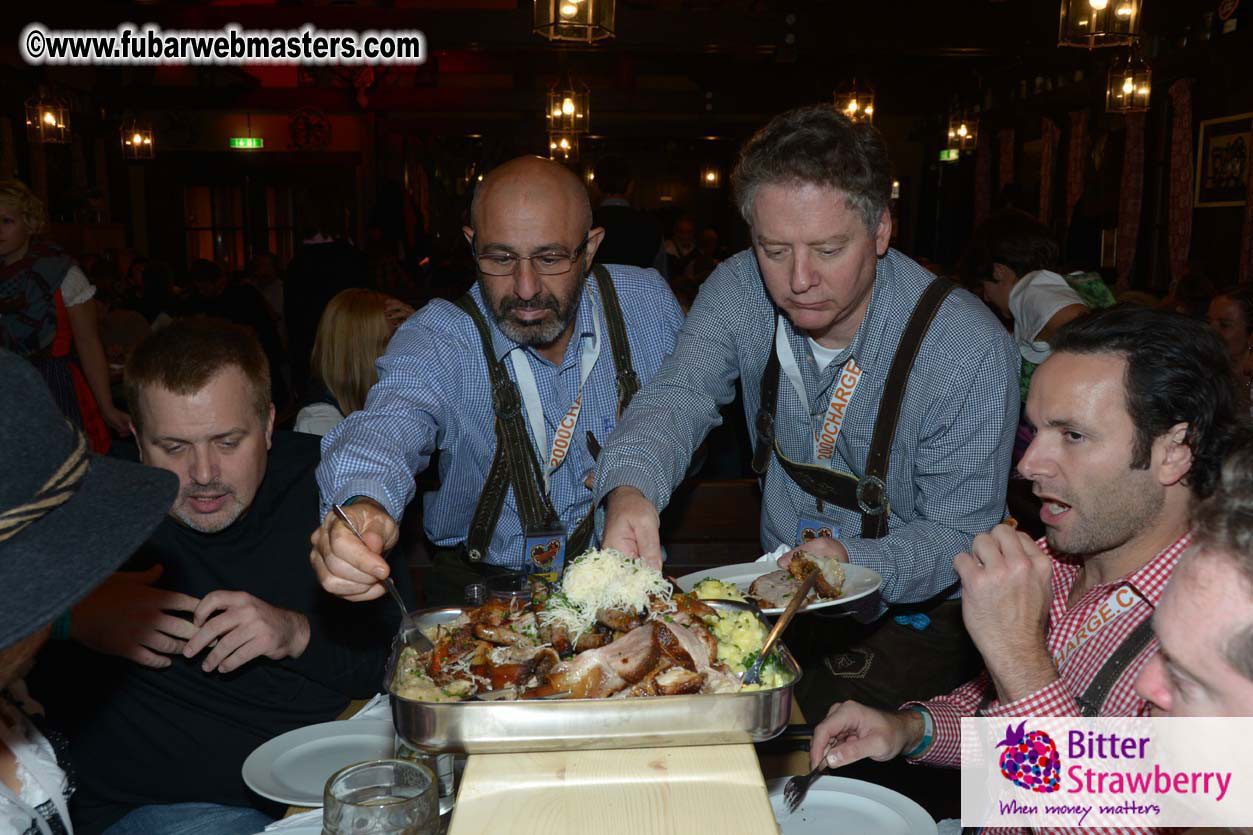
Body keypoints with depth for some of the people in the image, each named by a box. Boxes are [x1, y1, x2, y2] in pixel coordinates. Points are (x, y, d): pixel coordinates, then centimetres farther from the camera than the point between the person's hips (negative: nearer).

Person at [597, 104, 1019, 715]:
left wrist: (855, 563, -37)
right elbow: (679, 395, -20)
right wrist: (630, 488, -42)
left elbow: (959, 532, -16)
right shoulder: (740, 290, -10)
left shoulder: (971, 350, -22)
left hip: (913, 613, -3)